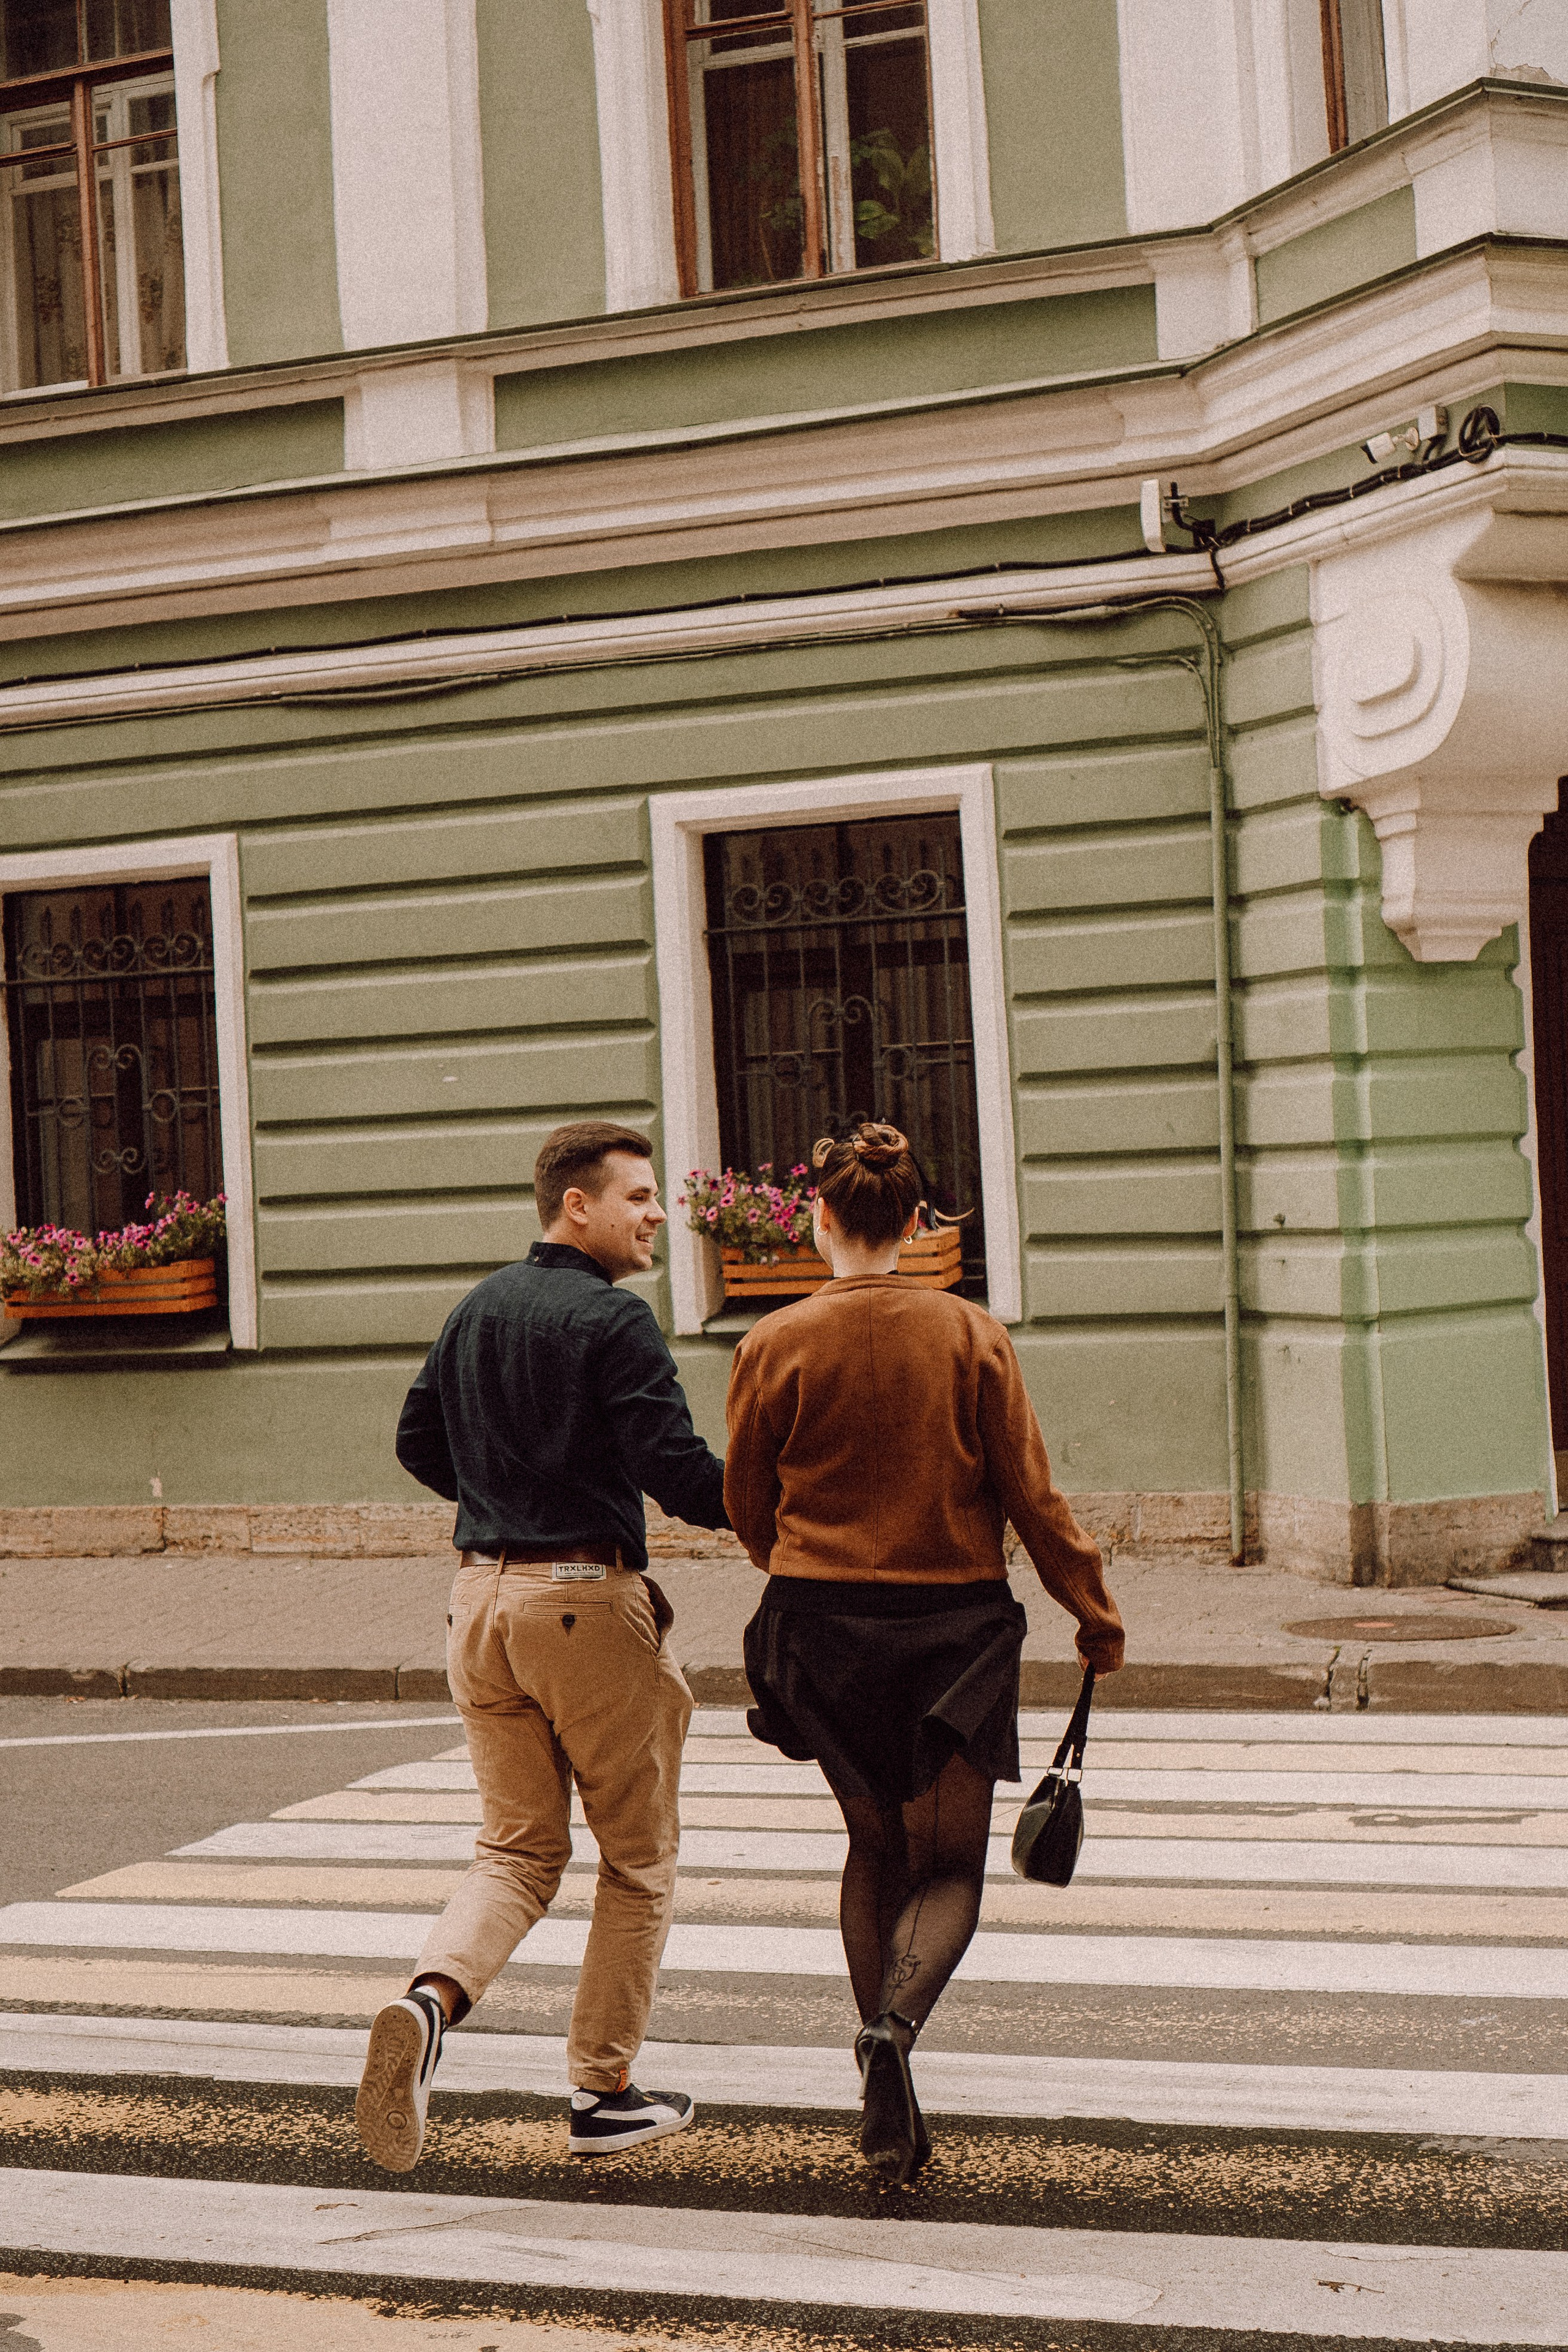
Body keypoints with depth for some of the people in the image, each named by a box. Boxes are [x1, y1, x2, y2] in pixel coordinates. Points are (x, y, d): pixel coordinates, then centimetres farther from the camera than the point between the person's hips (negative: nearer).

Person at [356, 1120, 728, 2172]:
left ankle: (431, 2000, -14)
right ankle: (606, 2094, 14)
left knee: (520, 1848, 13)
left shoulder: (477, 1309, 12)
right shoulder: (614, 1321, -12)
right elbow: (674, 1466, -19)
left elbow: (419, 1443, 18)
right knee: (638, 1858, 9)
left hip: (483, 1597, 7)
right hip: (588, 1601, -7)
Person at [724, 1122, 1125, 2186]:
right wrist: (1097, 1616, 6)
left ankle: (890, 2102, 18)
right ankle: (894, 2026, -20)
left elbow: (747, 1505, 4)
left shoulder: (776, 1344, -6)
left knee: (876, 1848, 19)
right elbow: (1031, 1495, -5)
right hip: (953, 1621, -1)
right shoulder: (972, 1336, -7)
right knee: (948, 1867, 9)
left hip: (820, 1622, 1)